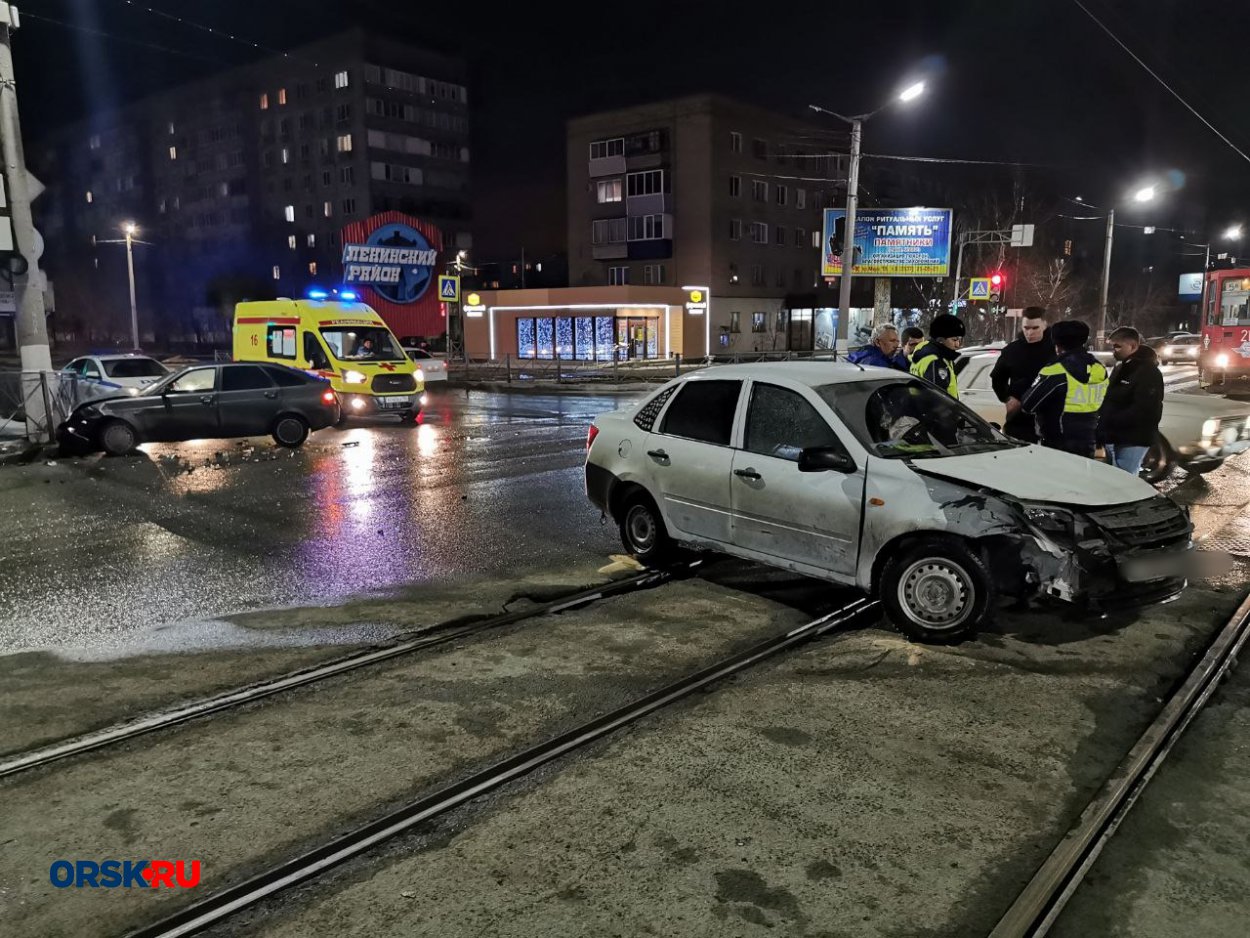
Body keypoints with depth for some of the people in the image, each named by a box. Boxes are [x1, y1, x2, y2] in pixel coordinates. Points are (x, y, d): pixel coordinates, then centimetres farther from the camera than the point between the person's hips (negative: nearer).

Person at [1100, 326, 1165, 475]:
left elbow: (1143, 410, -23)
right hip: (1114, 438, 9)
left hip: (1132, 441, -9)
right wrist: (1102, 416, 4)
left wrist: (1109, 420, -21)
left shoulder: (1148, 372, -14)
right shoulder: (1120, 368, 16)